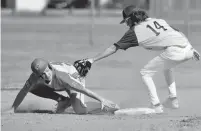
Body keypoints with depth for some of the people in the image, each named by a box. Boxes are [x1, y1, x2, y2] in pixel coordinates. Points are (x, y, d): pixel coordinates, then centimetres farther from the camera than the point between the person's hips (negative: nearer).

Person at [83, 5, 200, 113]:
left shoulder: (134, 31, 11)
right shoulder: (159, 20, 28)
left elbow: (114, 48, 11)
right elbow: (180, 33, 20)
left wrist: (93, 60, 15)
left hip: (174, 51, -7)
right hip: (187, 48, 7)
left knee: (145, 73, 13)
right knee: (167, 66, 36)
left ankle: (156, 106, 7)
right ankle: (173, 99, 31)